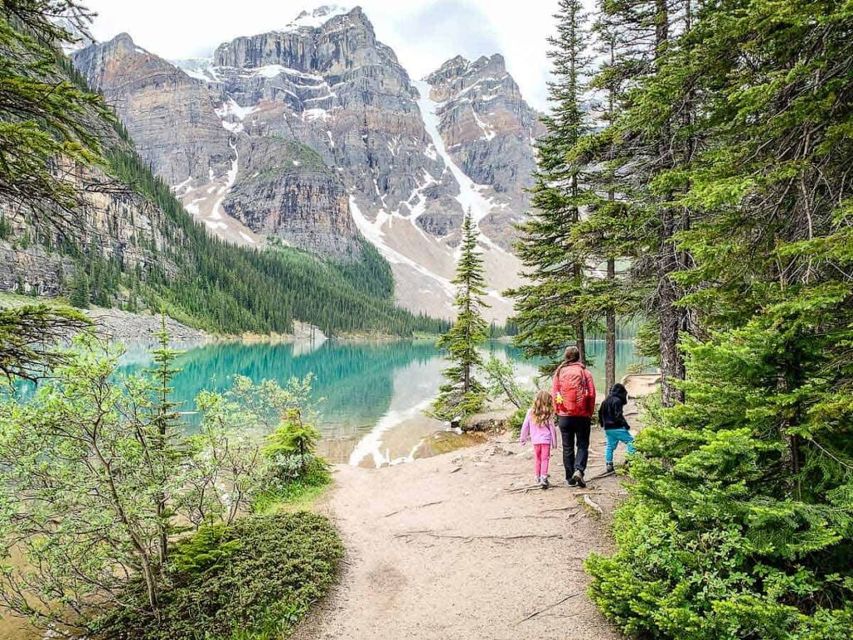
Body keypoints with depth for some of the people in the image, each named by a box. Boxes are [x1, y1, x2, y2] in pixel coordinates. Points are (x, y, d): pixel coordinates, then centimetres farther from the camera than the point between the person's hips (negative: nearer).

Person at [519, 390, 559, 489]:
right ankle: (543, 477, -11)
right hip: (546, 440, -2)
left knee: (537, 459, 16)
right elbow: (552, 429, -2)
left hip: (535, 440, 2)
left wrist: (523, 438, 15)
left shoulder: (530, 412, -3)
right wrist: (555, 442, 7)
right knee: (545, 459, 2)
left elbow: (525, 427, 3)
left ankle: (538, 477, 25)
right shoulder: (548, 414, -7)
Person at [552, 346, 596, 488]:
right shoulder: (585, 372, -1)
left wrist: (557, 412, 10)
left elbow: (554, 394, 0)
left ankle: (570, 478, 13)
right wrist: (590, 414, 5)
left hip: (564, 416, 1)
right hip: (582, 415, -1)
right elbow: (591, 394, -4)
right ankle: (579, 470, -13)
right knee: (583, 445, 9)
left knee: (567, 447, 10)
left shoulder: (559, 372, 2)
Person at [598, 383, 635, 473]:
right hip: (617, 427, -8)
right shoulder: (617, 400, -12)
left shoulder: (606, 400, 15)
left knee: (610, 445, 14)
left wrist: (603, 423, 30)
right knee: (630, 441, -1)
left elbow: (600, 412, 21)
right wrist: (625, 424, -14)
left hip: (607, 428, 9)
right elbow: (618, 415, -20)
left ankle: (609, 464, 12)